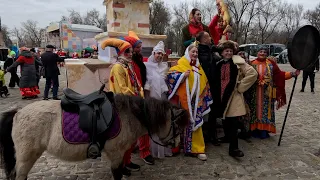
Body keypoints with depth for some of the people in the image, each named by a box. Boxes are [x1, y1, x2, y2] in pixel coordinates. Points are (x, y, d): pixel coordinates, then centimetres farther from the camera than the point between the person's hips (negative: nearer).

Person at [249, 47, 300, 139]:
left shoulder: (271, 63, 4)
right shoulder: (252, 63, 3)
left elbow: (280, 74, 1)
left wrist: (293, 74, -6)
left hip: (267, 93, 1)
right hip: (255, 93, 0)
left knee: (266, 110, 4)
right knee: (255, 110, 4)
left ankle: (264, 131, 12)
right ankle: (254, 130, 13)